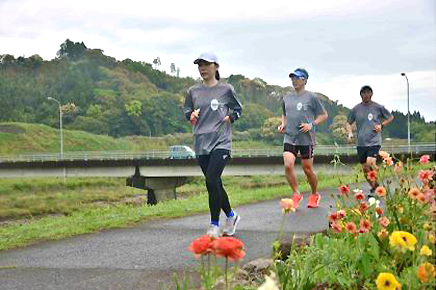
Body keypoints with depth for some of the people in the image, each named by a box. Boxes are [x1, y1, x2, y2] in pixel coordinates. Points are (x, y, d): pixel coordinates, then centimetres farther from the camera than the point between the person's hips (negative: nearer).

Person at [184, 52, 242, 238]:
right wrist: (191, 116, -3)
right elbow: (187, 111, 18)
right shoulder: (193, 91, 8)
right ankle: (231, 216, 31)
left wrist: (230, 117, -4)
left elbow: (238, 109, 14)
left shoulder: (226, 89, 1)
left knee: (211, 180, -18)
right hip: (201, 144, 4)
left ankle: (214, 226, -8)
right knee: (215, 185, 10)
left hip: (221, 142, -4)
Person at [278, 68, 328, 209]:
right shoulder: (287, 98, 12)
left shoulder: (311, 97, -2)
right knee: (288, 165, -14)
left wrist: (312, 124, -11)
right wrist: (283, 124, 8)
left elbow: (324, 115, 3)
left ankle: (315, 195, 27)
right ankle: (296, 194, 3)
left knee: (307, 168, 4)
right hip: (289, 138, 4)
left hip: (306, 138, -4)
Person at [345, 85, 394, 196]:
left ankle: (375, 186, -8)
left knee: (370, 163, -23)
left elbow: (390, 117, 15)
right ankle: (375, 187, 25)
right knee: (365, 168, 7)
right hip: (361, 143, 4)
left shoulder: (378, 107, 1)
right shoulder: (355, 109, 7)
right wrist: (350, 133, -2)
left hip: (374, 141, -4)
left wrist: (381, 125, -2)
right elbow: (348, 123, 17)